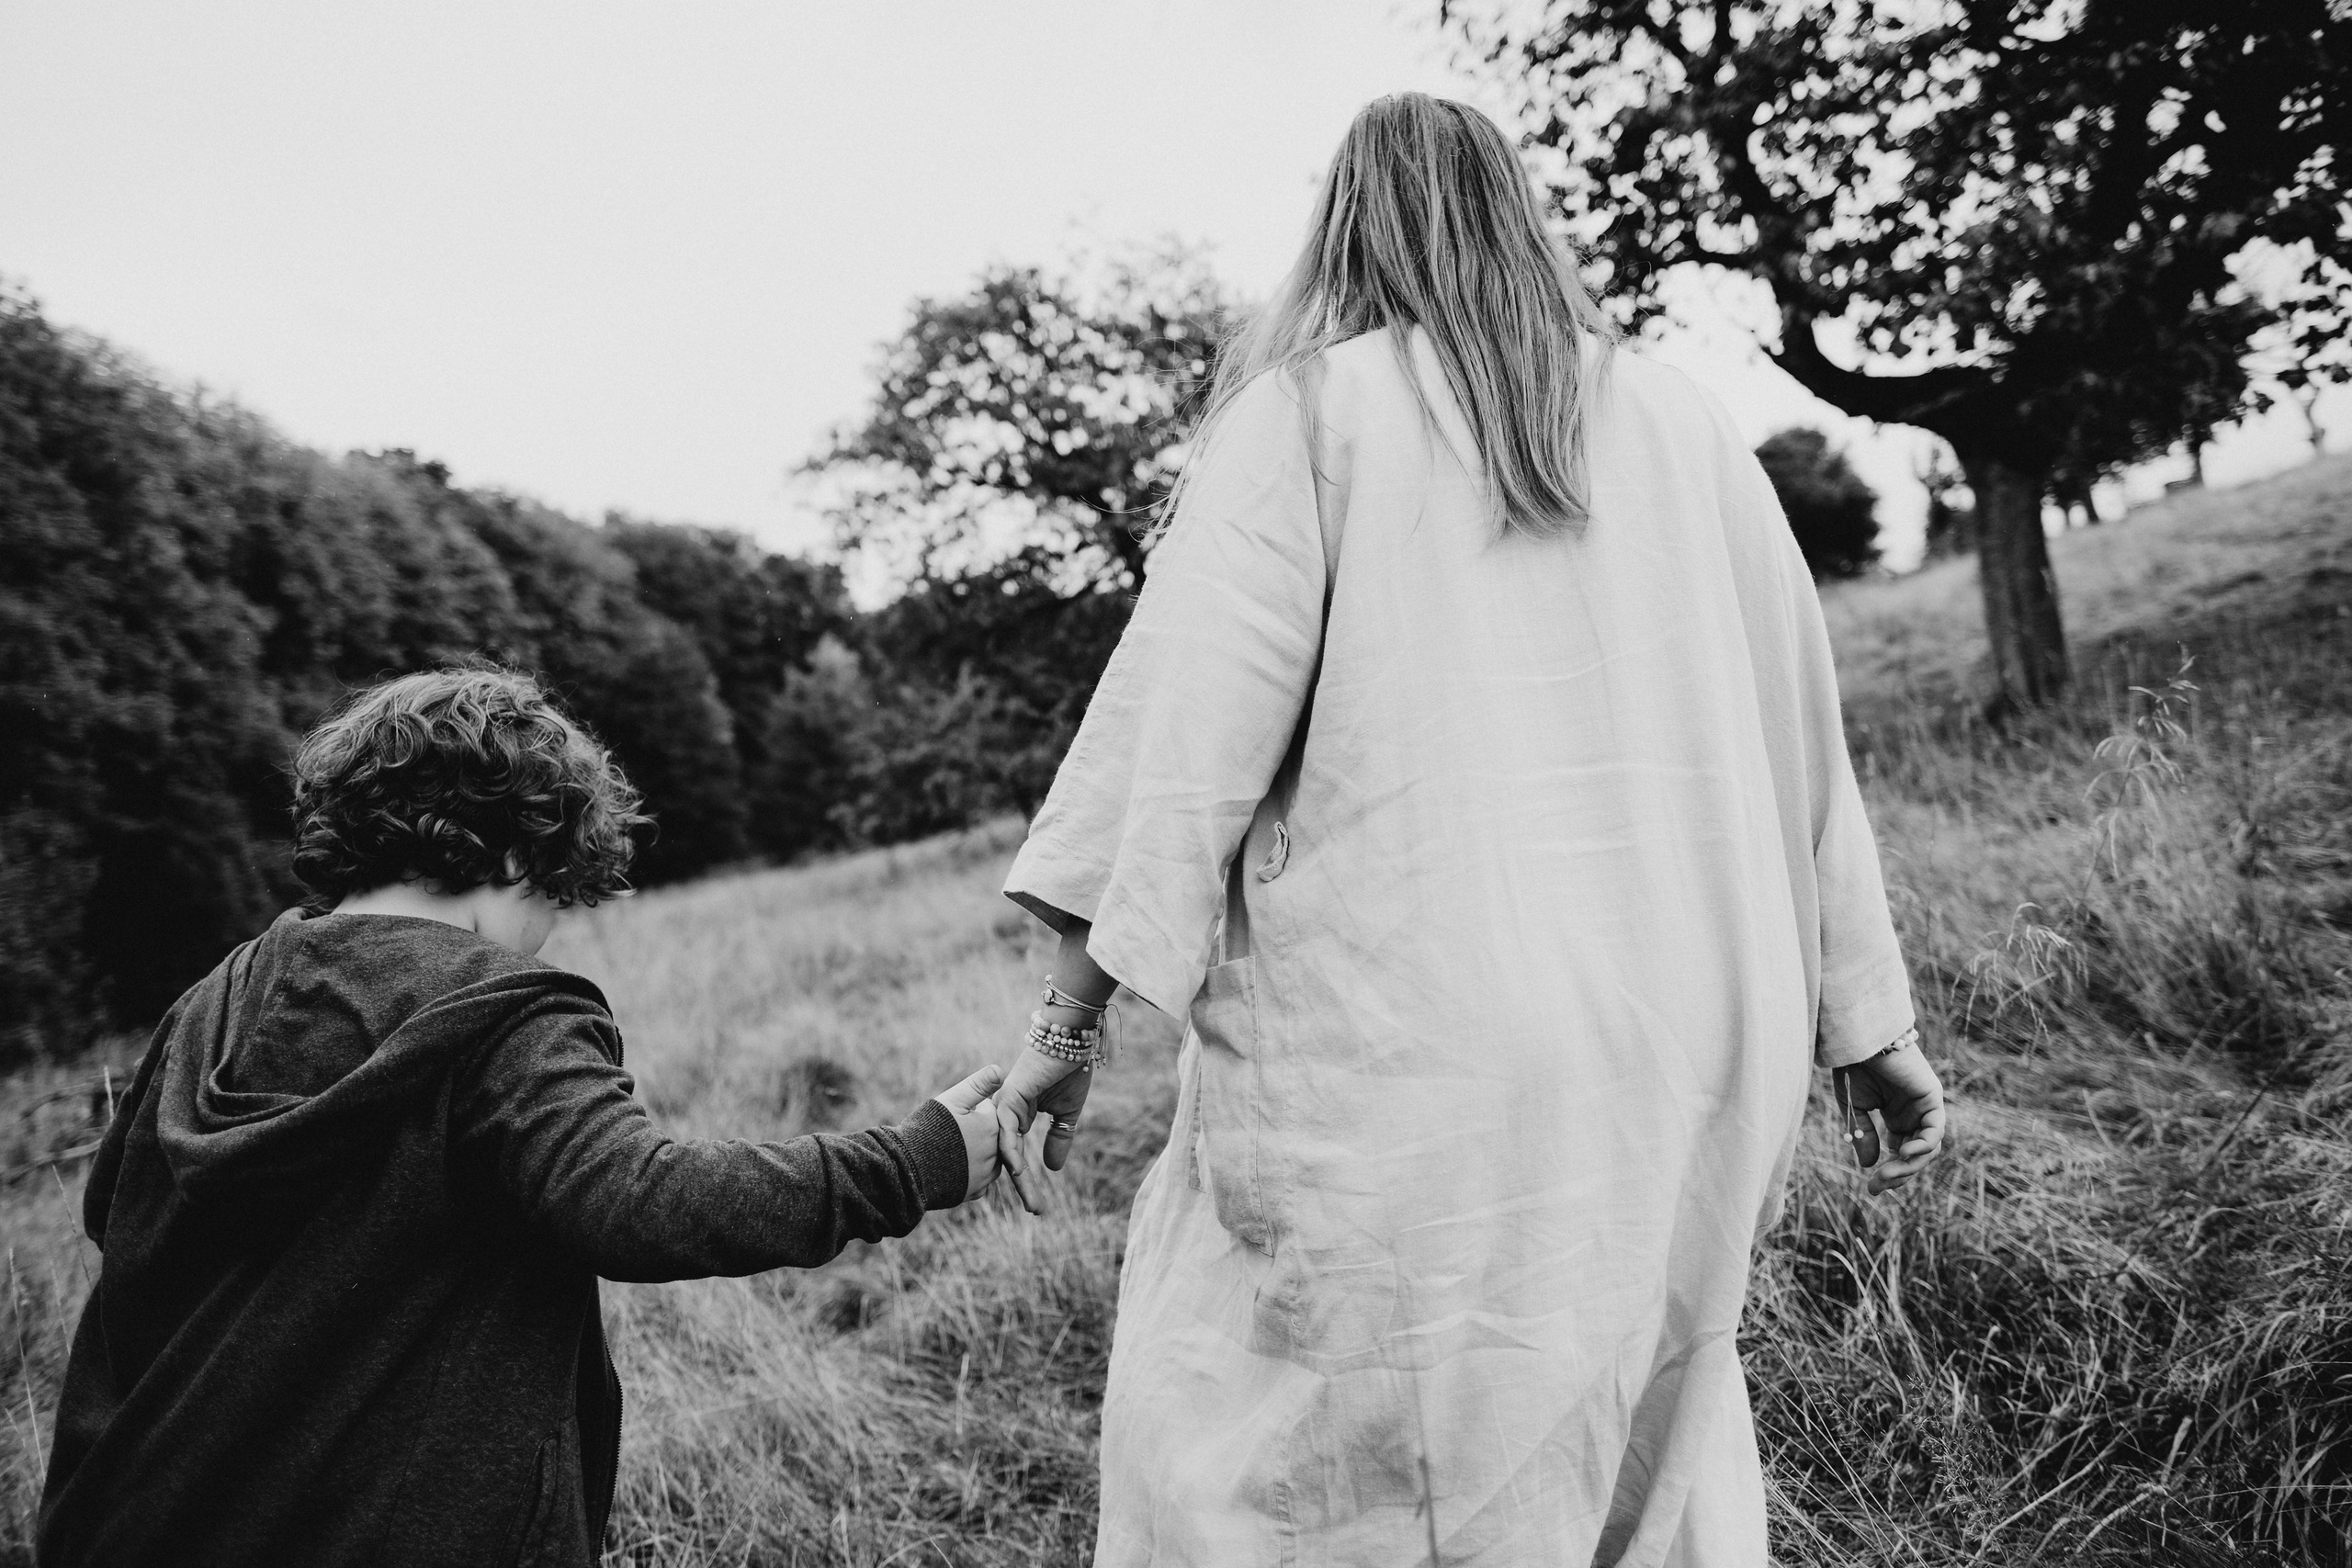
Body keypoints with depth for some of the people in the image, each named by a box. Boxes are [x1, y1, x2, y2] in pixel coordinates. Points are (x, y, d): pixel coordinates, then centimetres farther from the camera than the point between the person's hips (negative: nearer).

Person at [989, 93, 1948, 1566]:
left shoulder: (1306, 411, 1)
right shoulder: (1683, 423, 13)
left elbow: (1185, 717, -7)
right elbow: (1800, 743, 14)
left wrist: (1074, 1010, -3)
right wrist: (1870, 1024, 20)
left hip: (1406, 1065, -4)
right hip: (1679, 1066, 5)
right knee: (1651, 1440, 18)